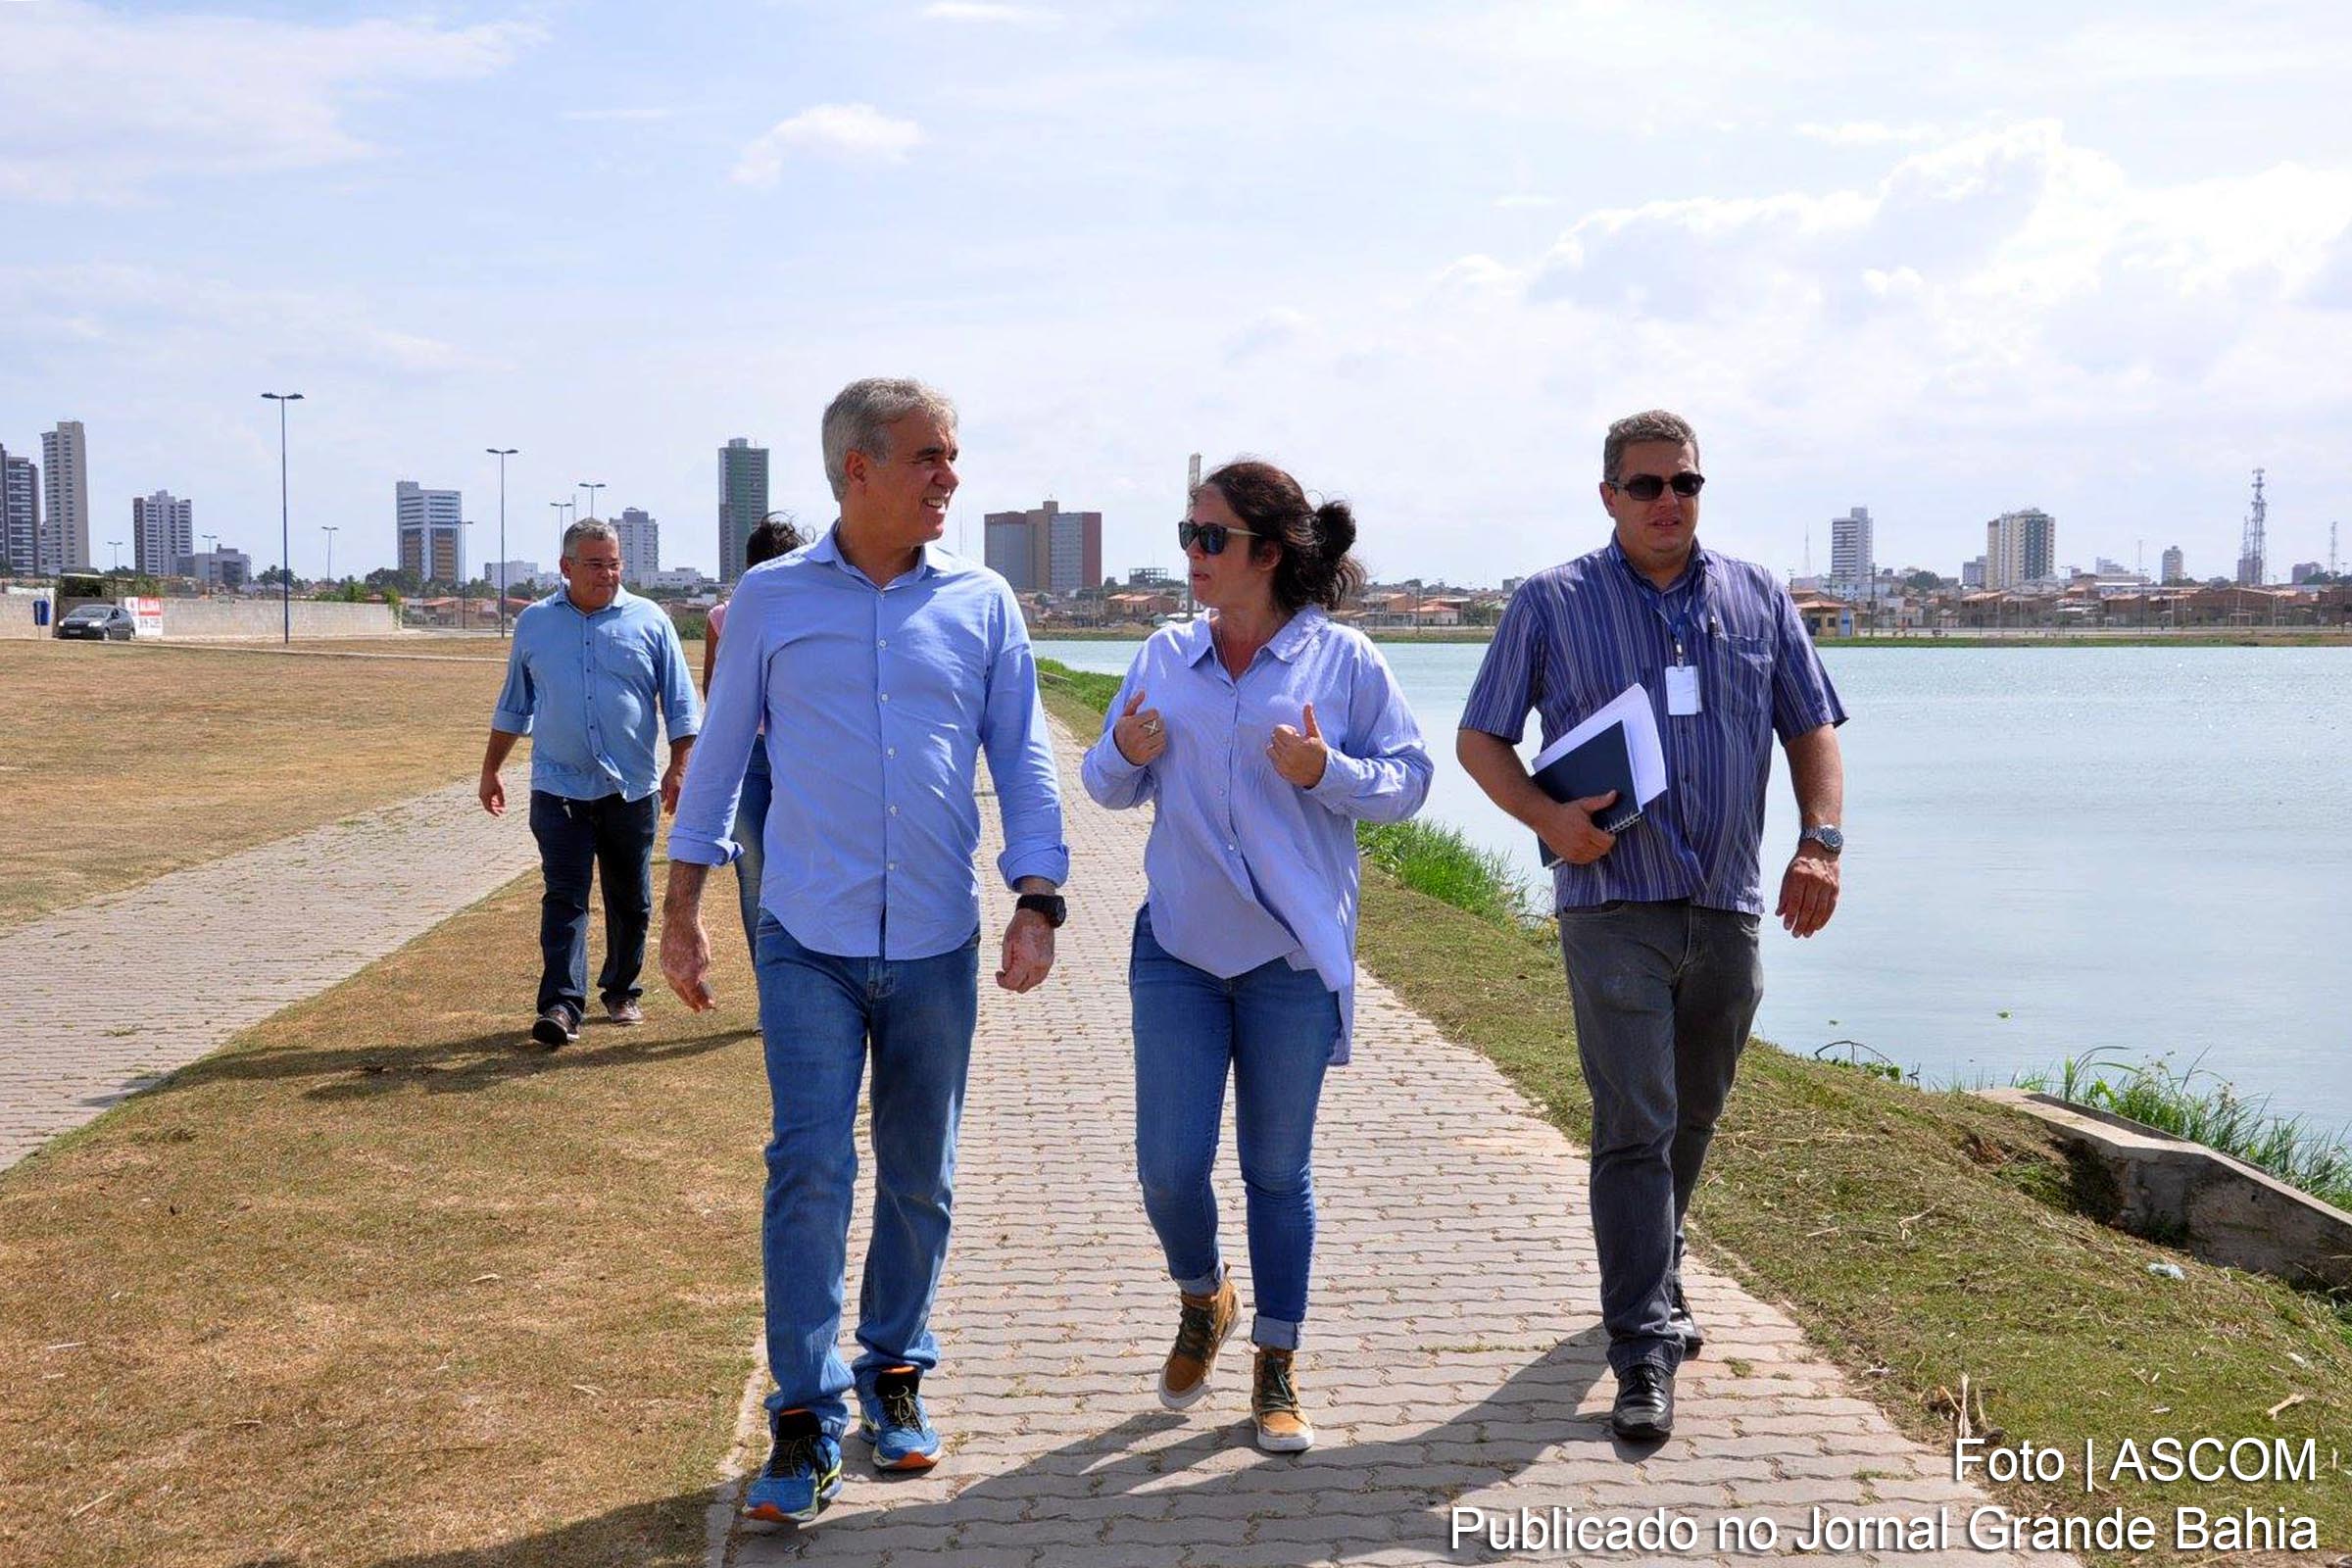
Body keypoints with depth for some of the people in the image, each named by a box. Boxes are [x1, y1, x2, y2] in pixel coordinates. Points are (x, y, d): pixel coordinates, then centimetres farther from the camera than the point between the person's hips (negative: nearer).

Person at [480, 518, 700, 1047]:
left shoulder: (650, 621, 3)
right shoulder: (533, 623, 8)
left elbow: (681, 705, 4)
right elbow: (513, 706, 18)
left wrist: (679, 768, -6)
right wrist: (490, 770, 19)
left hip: (632, 789, 0)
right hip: (559, 789, 0)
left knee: (630, 900, 10)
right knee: (564, 897, -9)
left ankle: (622, 992, 27)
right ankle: (561, 1006, -14)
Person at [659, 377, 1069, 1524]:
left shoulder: (981, 603, 4)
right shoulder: (770, 599, 2)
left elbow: (1024, 761, 5)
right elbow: (720, 753, 7)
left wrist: (1038, 902, -6)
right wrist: (683, 908, 6)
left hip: (937, 947, 2)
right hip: (808, 944, -2)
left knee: (919, 1182, 11)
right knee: (809, 1172, -9)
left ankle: (894, 1374, 29)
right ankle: (806, 1422, -1)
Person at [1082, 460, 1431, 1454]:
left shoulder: (1342, 659, -4)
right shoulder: (1166, 656, 6)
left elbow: (1409, 779, -1)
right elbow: (1107, 785, 13)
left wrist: (1328, 773, -19)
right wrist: (1127, 755, -10)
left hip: (1293, 958, -2)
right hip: (1178, 946, 3)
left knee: (1278, 1171, 7)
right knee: (1169, 1166, -1)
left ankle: (1276, 1371, 22)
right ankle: (1203, 1300, 31)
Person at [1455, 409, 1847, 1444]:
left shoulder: (1758, 600, 10)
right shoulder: (1552, 605, 0)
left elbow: (1812, 727, 13)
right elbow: (1480, 739, 3)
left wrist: (1821, 839, -3)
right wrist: (1547, 819, -15)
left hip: (1728, 908, 4)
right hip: (1615, 904, -4)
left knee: (1692, 1117, 17)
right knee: (1635, 1126, -10)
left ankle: (1652, 1275, 39)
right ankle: (1645, 1345, -8)